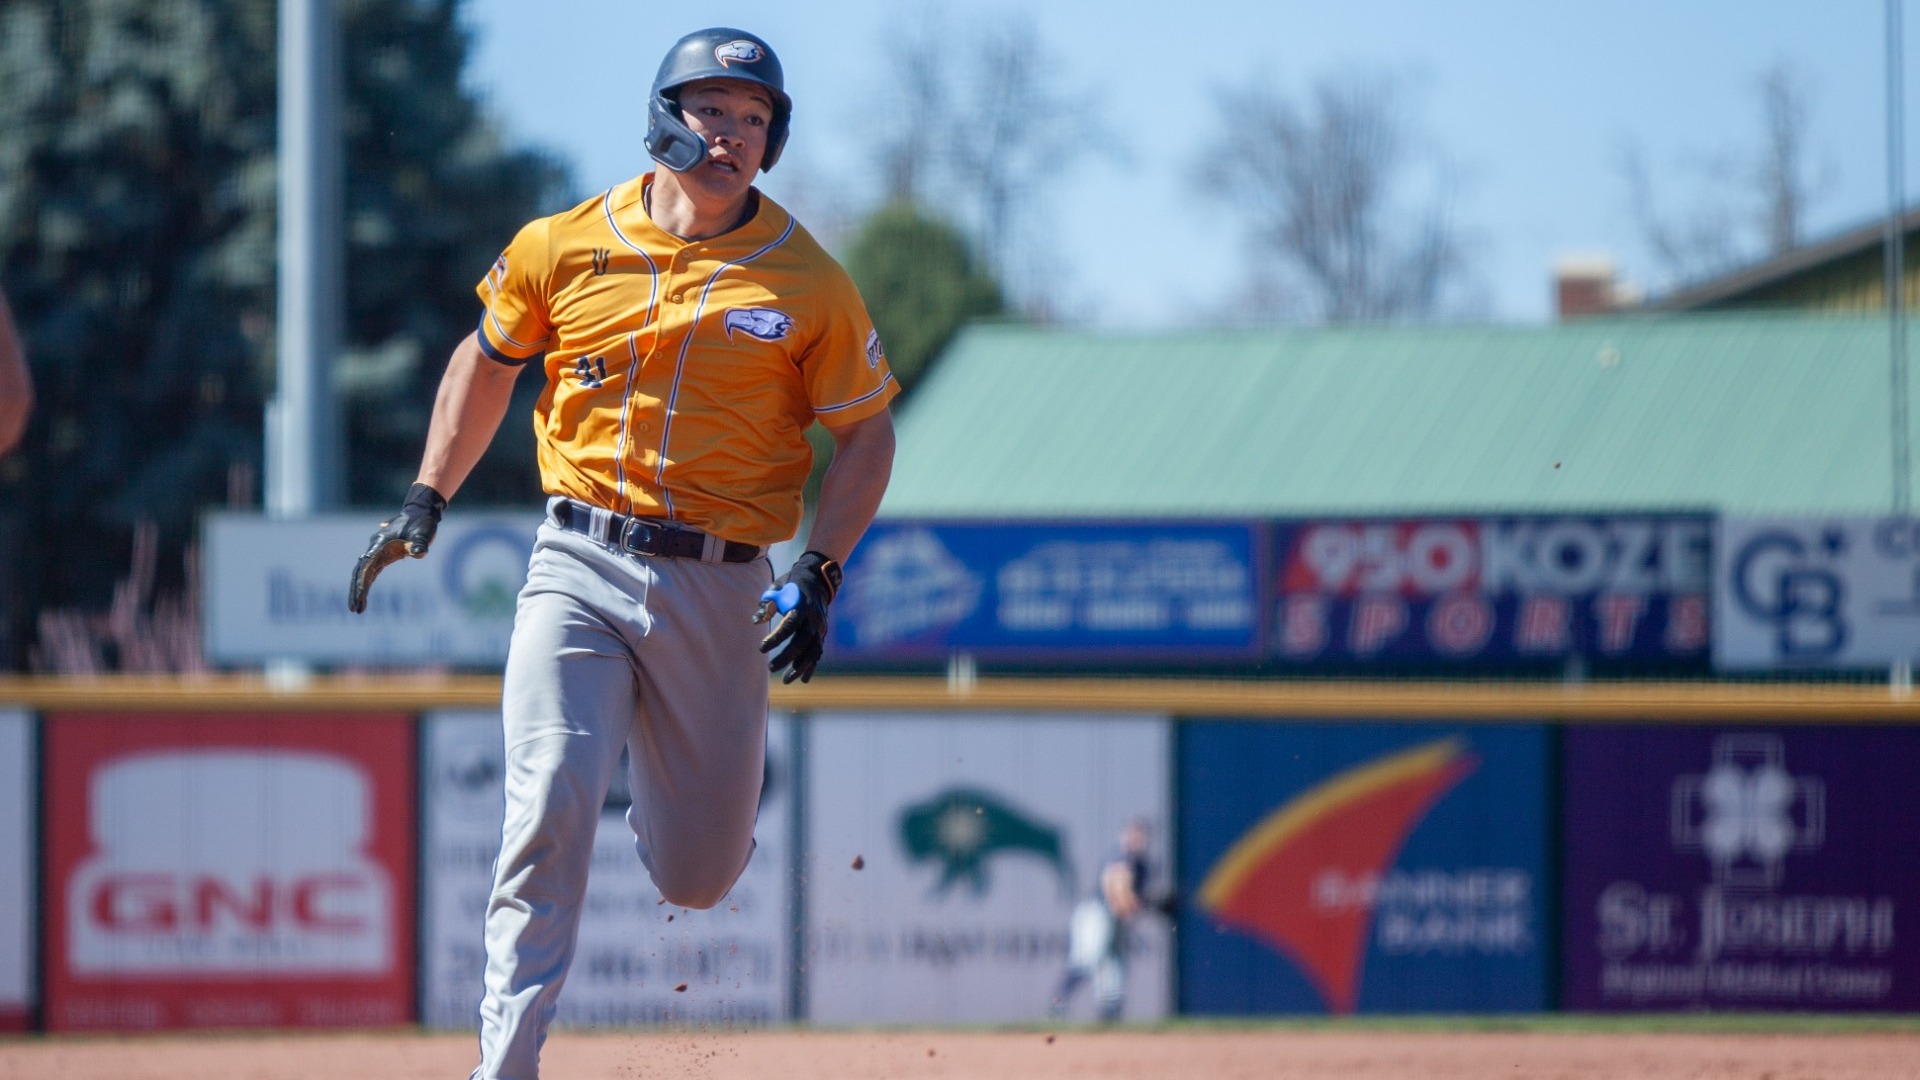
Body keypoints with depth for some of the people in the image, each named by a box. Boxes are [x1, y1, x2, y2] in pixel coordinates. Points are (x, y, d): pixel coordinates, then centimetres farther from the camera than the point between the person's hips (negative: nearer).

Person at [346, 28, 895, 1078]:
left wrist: (818, 574, -8)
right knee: (550, 807, -21)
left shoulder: (809, 283, -2)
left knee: (696, 877, 9)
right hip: (578, 567, -1)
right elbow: (489, 358, 17)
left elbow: (866, 436, 5)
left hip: (721, 590, 1)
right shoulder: (563, 248, 1)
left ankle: (694, 779, 47)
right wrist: (424, 504, 12)